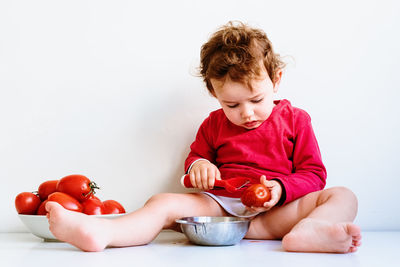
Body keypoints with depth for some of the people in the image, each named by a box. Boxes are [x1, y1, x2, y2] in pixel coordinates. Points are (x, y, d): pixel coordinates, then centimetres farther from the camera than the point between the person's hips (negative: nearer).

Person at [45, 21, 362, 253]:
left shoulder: (295, 120, 8)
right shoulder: (214, 124, 14)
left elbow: (313, 174, 5)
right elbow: (195, 156, 25)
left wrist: (280, 189, -15)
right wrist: (198, 165, -2)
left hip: (276, 210, -1)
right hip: (219, 204, 1)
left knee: (343, 197, -25)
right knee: (163, 202, -22)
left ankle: (305, 231, -59)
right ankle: (100, 232, -47)